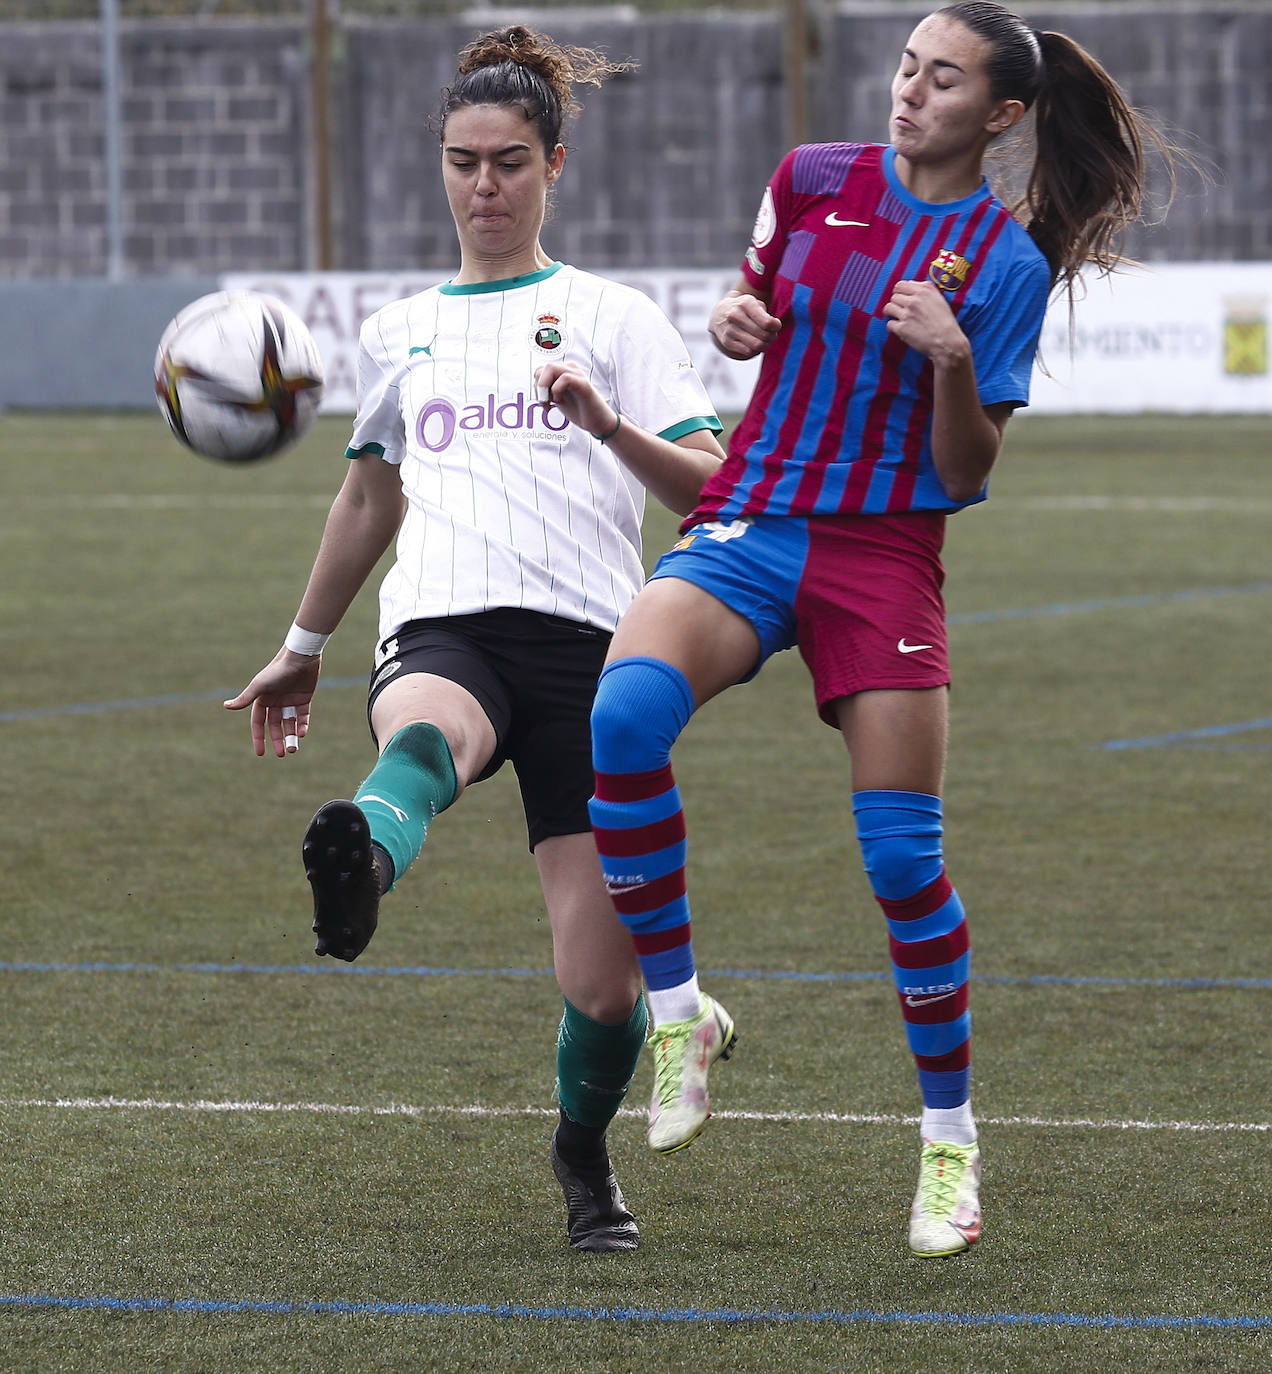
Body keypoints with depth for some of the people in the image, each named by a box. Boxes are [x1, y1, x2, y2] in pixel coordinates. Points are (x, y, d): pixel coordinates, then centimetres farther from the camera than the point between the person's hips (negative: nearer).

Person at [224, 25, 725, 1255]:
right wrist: (302, 648, 43)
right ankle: (358, 874, -77)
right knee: (424, 734, -40)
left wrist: (607, 423, -16)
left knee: (602, 982, -6)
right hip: (441, 632, 1)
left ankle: (584, 1151, 27)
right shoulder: (398, 335, 23)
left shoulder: (614, 318, 13)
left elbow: (710, 487, 3)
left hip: (583, 643, -1)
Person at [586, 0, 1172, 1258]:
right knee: (624, 715, -28)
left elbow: (967, 473, -4)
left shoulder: (1006, 261, -2)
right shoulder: (813, 182, 6)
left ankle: (950, 1141, 15)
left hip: (883, 555, -2)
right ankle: (677, 1011, -14)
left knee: (904, 857, -3)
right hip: (746, 526, 2)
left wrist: (953, 360, -21)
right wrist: (735, 321, 2)